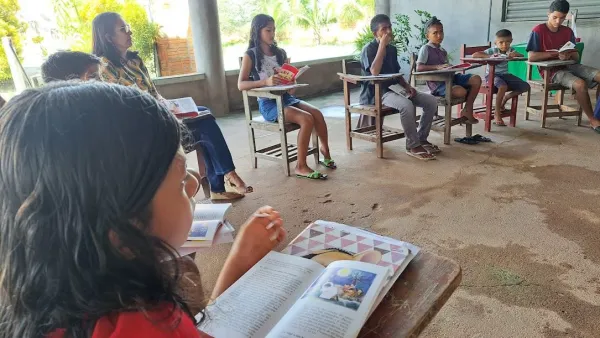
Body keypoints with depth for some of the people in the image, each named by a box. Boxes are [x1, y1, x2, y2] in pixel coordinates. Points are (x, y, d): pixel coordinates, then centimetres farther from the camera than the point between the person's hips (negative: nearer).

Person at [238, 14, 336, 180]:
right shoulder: (250, 55, -4)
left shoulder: (280, 53, 12)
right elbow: (241, 84, -12)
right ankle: (301, 166, -18)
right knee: (307, 119, -26)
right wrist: (266, 81, -26)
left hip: (285, 97, 6)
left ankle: (325, 151, 5)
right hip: (268, 103, -5)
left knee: (317, 113, -18)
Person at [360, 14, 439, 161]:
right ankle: (413, 145, -18)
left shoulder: (392, 49, 13)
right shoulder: (368, 49, -9)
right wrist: (382, 45, -21)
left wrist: (407, 86, 3)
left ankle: (422, 138, 7)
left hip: (394, 88, 8)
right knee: (407, 105, -36)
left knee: (431, 101, -6)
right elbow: (374, 72, -27)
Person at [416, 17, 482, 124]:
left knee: (476, 79, -9)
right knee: (461, 91, -33)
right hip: (437, 83, -8)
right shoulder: (425, 49, -4)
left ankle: (468, 110, 0)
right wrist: (437, 67, -24)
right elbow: (419, 68, -17)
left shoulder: (443, 51, 21)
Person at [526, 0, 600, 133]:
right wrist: (556, 54, -18)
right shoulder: (538, 31, -6)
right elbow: (531, 57, -15)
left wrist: (569, 55, -15)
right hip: (551, 70, -6)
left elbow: (576, 57, 9)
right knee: (580, 84, -30)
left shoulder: (568, 32, 11)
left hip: (569, 66, 6)